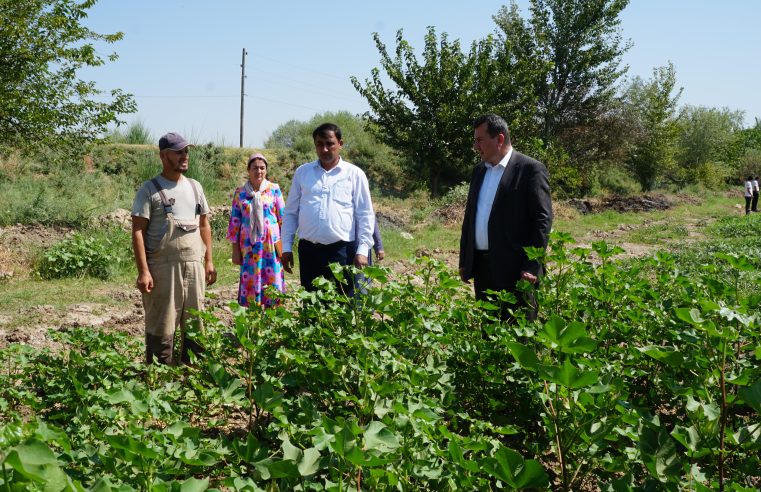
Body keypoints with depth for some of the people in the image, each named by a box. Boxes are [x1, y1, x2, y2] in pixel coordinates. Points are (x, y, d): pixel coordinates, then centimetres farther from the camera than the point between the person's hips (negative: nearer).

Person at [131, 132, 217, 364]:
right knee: (161, 327, -3)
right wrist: (143, 271, -15)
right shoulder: (150, 189, -4)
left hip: (194, 266, 6)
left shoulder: (195, 187, 14)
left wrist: (208, 261, 12)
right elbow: (138, 231, -8)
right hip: (162, 267, -5)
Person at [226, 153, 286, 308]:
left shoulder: (274, 189, 2)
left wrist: (284, 246, -2)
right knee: (250, 283, 3)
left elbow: (283, 219, 3)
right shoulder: (240, 193, 5)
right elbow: (235, 222, 6)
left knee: (272, 283, 0)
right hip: (249, 246, 1)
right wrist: (235, 250, 3)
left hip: (271, 245, -1)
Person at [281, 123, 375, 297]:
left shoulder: (354, 174, 3)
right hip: (309, 250, 3)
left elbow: (365, 215, 2)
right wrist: (286, 247, 7)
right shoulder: (302, 172, 10)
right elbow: (290, 212, 13)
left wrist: (362, 250, -6)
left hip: (342, 251, -2)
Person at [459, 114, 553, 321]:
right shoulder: (479, 171, 15)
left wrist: (532, 266, -16)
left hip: (514, 270, -7)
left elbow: (543, 219, -11)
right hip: (481, 268, 7)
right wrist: (464, 261, 15)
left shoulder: (531, 169, -6)